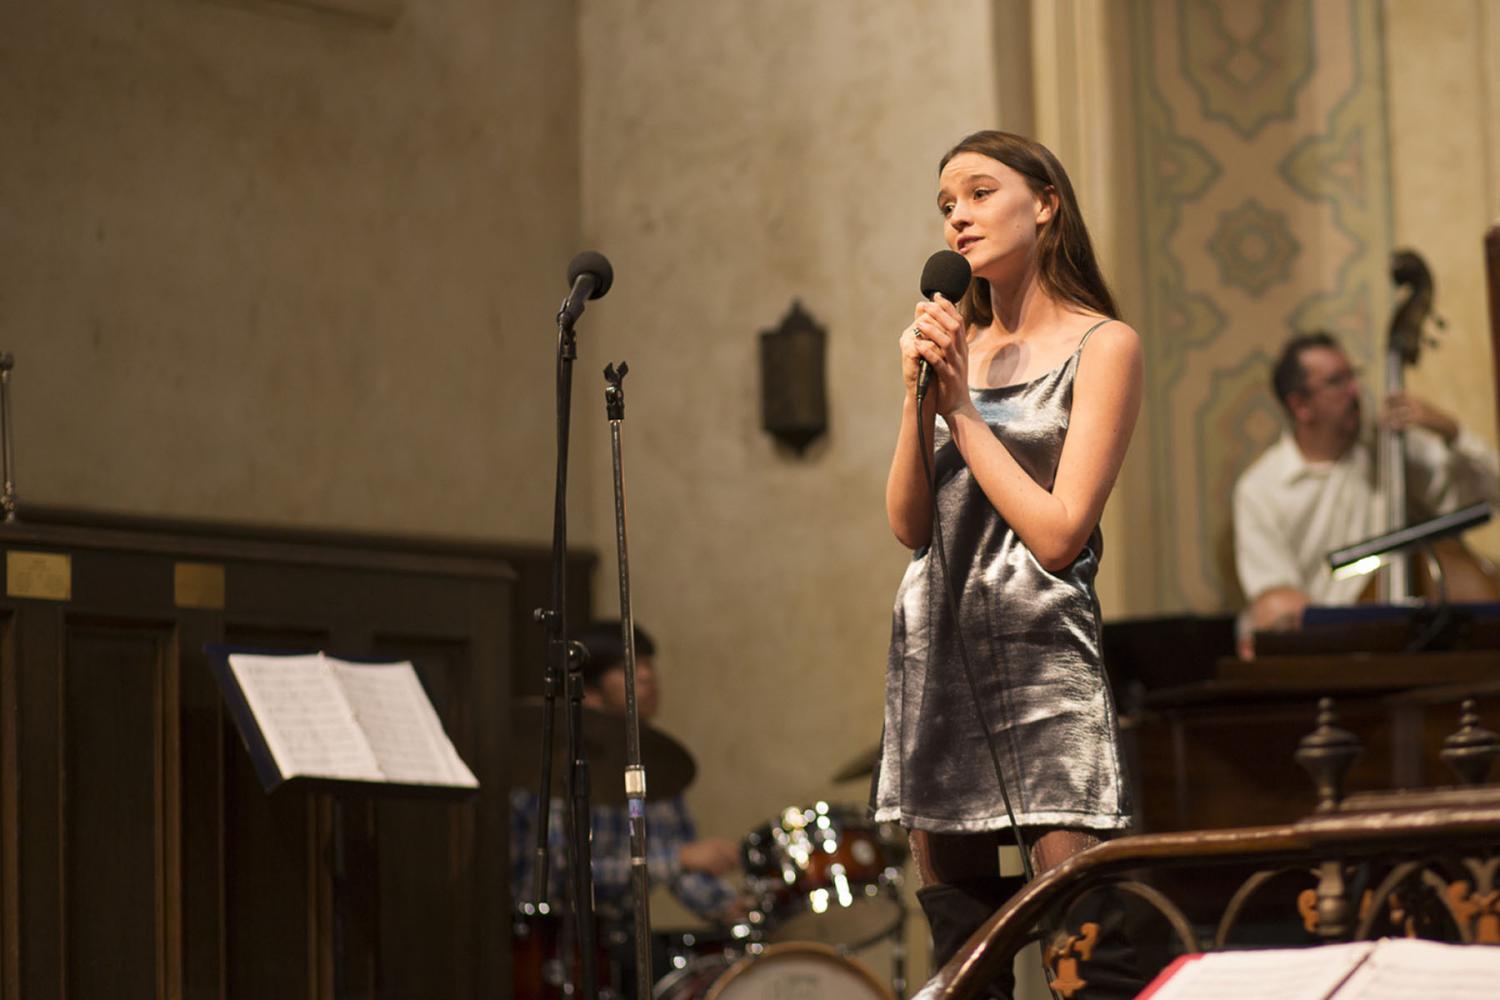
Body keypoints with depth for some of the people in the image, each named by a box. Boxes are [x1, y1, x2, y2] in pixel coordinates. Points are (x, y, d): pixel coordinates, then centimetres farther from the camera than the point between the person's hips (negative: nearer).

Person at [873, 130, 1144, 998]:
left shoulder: (1102, 345, -2)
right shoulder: (956, 343, 15)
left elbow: (1059, 532, -10)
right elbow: (909, 525, 9)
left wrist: (963, 409, -5)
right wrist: (920, 395, -4)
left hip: (1040, 657, -6)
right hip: (934, 655, 6)